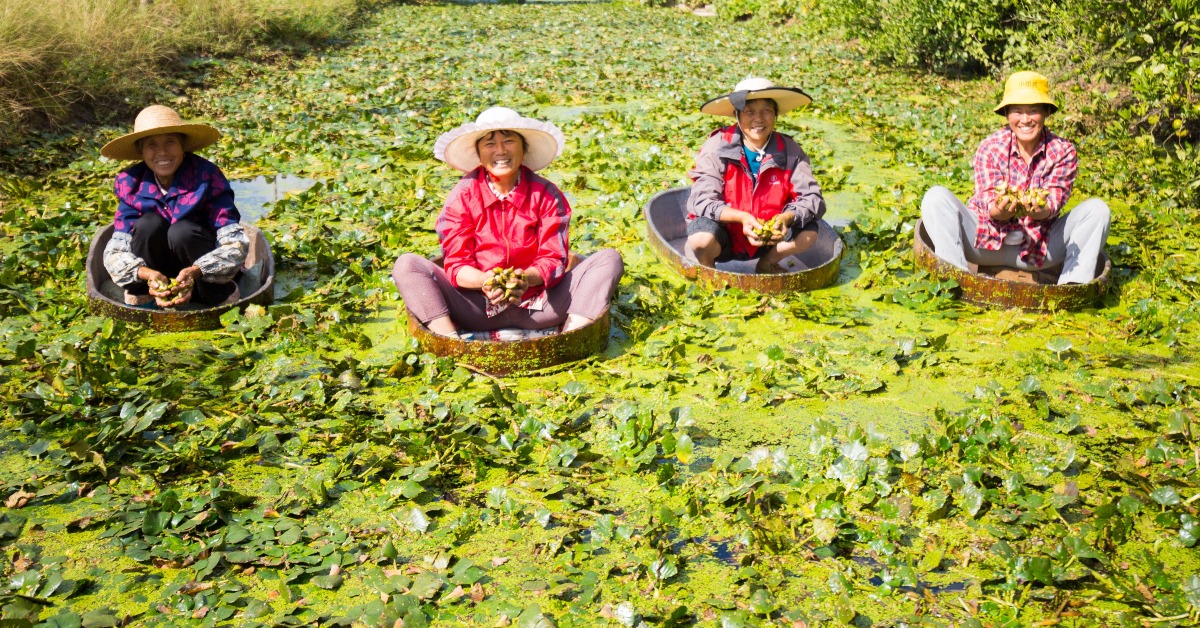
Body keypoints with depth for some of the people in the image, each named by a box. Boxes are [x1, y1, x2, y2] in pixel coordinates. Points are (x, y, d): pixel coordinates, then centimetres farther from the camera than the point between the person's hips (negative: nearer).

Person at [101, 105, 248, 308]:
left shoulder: (207, 176, -19)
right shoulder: (131, 184, -11)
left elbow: (236, 244, -25)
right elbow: (115, 252, -16)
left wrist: (196, 272, -42)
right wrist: (147, 274, -38)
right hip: (158, 274, 2)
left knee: (181, 231, -30)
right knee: (149, 223, -25)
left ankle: (220, 293, -11)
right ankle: (142, 295, -8)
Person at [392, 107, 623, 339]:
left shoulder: (546, 195, -2)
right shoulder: (463, 195, -3)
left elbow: (553, 258, -7)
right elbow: (456, 263, -8)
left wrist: (527, 278, -31)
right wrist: (484, 281, -31)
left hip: (539, 307, 1)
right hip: (479, 309, 0)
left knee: (609, 258, -16)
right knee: (406, 265, -17)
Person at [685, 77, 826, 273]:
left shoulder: (789, 151, -9)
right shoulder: (717, 147, -18)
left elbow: (812, 199, -15)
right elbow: (702, 201, -24)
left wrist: (787, 218, -36)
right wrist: (741, 217, -40)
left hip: (764, 237, 3)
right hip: (723, 233, -3)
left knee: (808, 233, -19)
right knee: (702, 240, -35)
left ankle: (766, 264, 11)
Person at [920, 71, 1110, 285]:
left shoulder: (1063, 151, -3)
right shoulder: (990, 148, -7)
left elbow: (1054, 199, -13)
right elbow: (988, 200, -14)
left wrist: (1040, 211, -39)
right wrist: (1000, 211, -40)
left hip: (1039, 249, 2)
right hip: (987, 240, -1)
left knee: (1097, 209, -16)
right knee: (936, 197, -23)